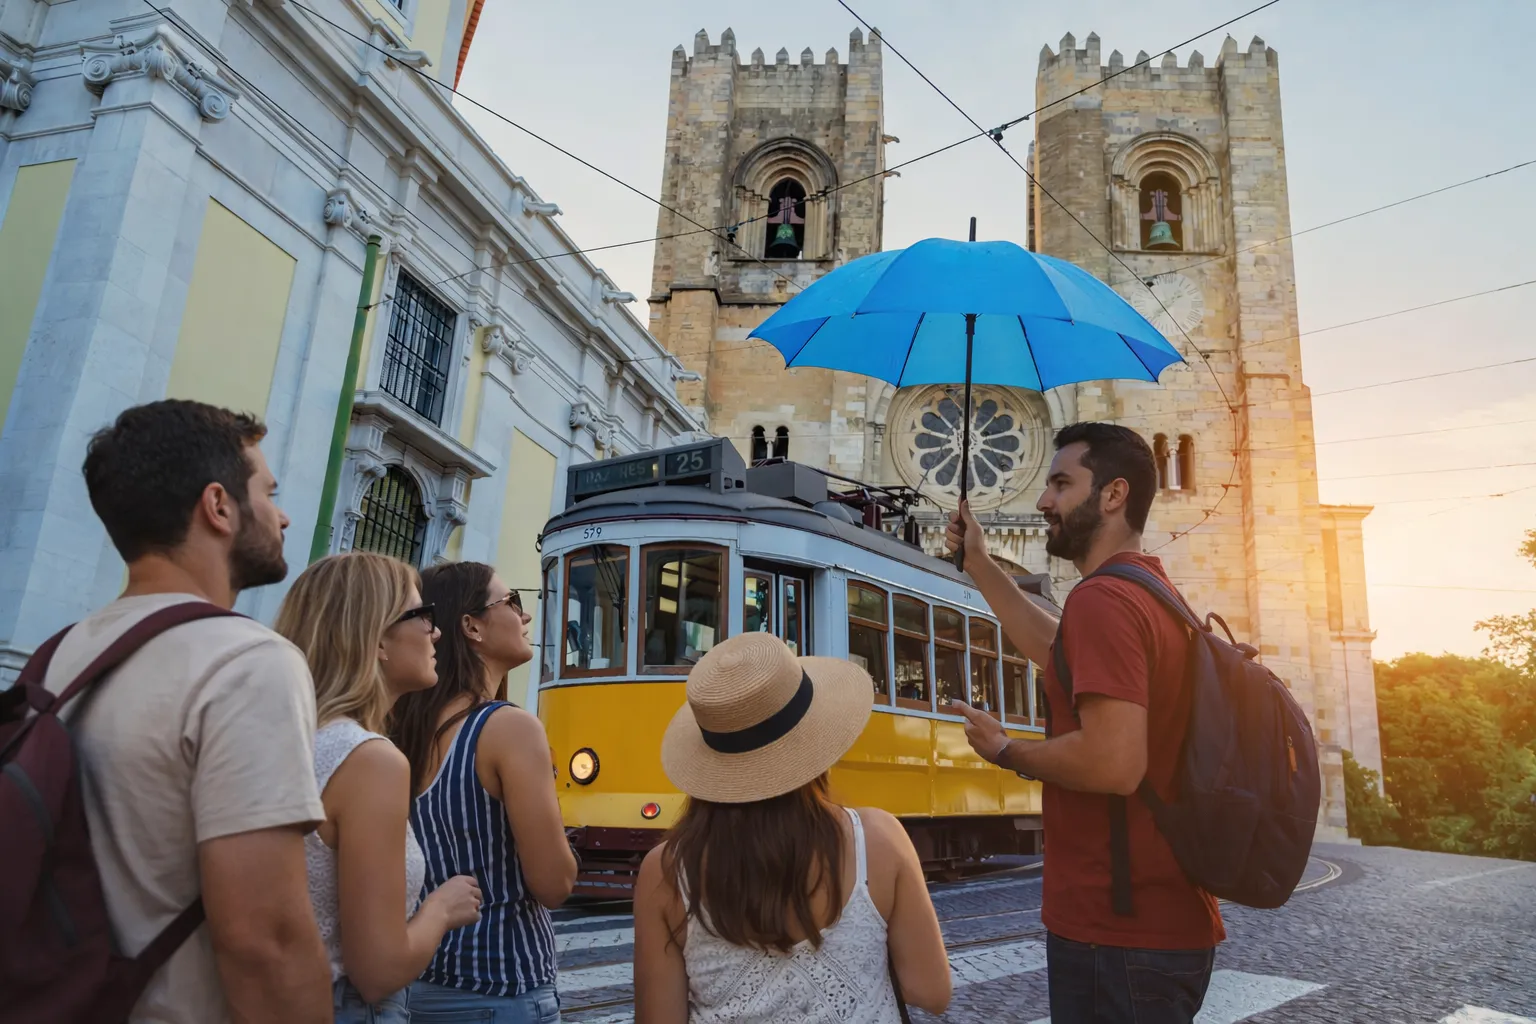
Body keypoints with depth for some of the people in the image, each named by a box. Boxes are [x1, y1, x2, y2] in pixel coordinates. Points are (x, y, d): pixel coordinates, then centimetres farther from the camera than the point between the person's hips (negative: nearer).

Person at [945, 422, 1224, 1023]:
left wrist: (1005, 752, -12)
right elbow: (1059, 653, 24)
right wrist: (978, 562, 25)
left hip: (1116, 933, -10)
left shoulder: (1102, 598, -20)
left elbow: (1113, 763, -29)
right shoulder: (1155, 594, 11)